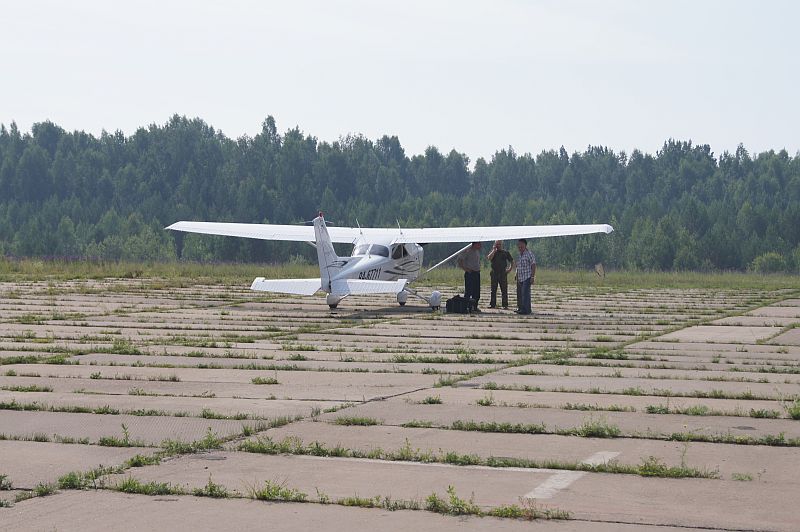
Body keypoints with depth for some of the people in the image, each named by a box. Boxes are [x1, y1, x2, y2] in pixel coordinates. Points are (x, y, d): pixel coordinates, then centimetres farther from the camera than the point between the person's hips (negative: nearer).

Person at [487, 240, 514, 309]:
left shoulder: (505, 253, 9)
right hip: (494, 273, 1)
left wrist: (510, 269, 1)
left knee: (504, 290, -2)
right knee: (493, 290, 2)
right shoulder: (492, 252, 10)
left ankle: (505, 305, -1)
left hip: (503, 273, -1)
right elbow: (489, 258, -10)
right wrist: (494, 250, -7)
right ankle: (492, 304, 7)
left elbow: (512, 261, 14)